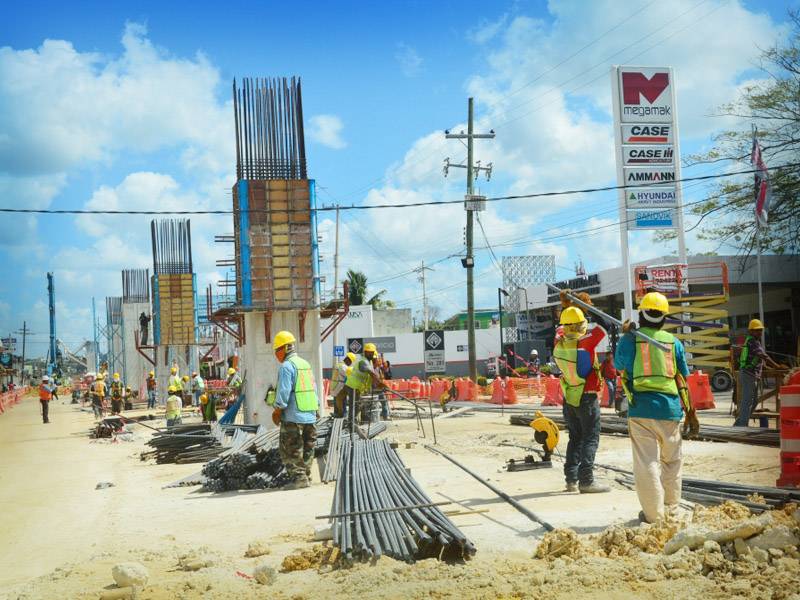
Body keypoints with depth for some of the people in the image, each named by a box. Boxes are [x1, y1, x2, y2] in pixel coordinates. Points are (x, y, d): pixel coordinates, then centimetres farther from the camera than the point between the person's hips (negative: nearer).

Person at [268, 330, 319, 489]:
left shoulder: (286, 366, -12)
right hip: (310, 415, 8)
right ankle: (306, 476, 17)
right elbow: (314, 390, 15)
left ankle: (299, 477, -3)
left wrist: (278, 407, -3)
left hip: (293, 417, -8)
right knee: (307, 449, 13)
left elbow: (283, 393, -17)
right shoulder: (306, 364, 13)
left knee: (291, 450, 0)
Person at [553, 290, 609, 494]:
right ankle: (586, 481, -9)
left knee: (575, 438, 15)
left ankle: (571, 479, 14)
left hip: (569, 398, 6)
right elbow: (602, 328, -8)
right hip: (587, 398, -6)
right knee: (590, 439, -2)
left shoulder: (559, 343, -4)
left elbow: (561, 326, 18)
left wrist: (566, 307, 15)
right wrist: (588, 305, 0)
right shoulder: (585, 343, -20)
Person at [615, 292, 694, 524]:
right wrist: (690, 411, 14)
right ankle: (671, 509, 27)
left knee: (647, 462, 1)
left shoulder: (630, 339, -2)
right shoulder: (673, 342, 5)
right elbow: (683, 379, 6)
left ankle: (654, 514, 1)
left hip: (641, 408, -3)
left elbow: (619, 367, 12)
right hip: (670, 407, 3)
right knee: (671, 462, 17)